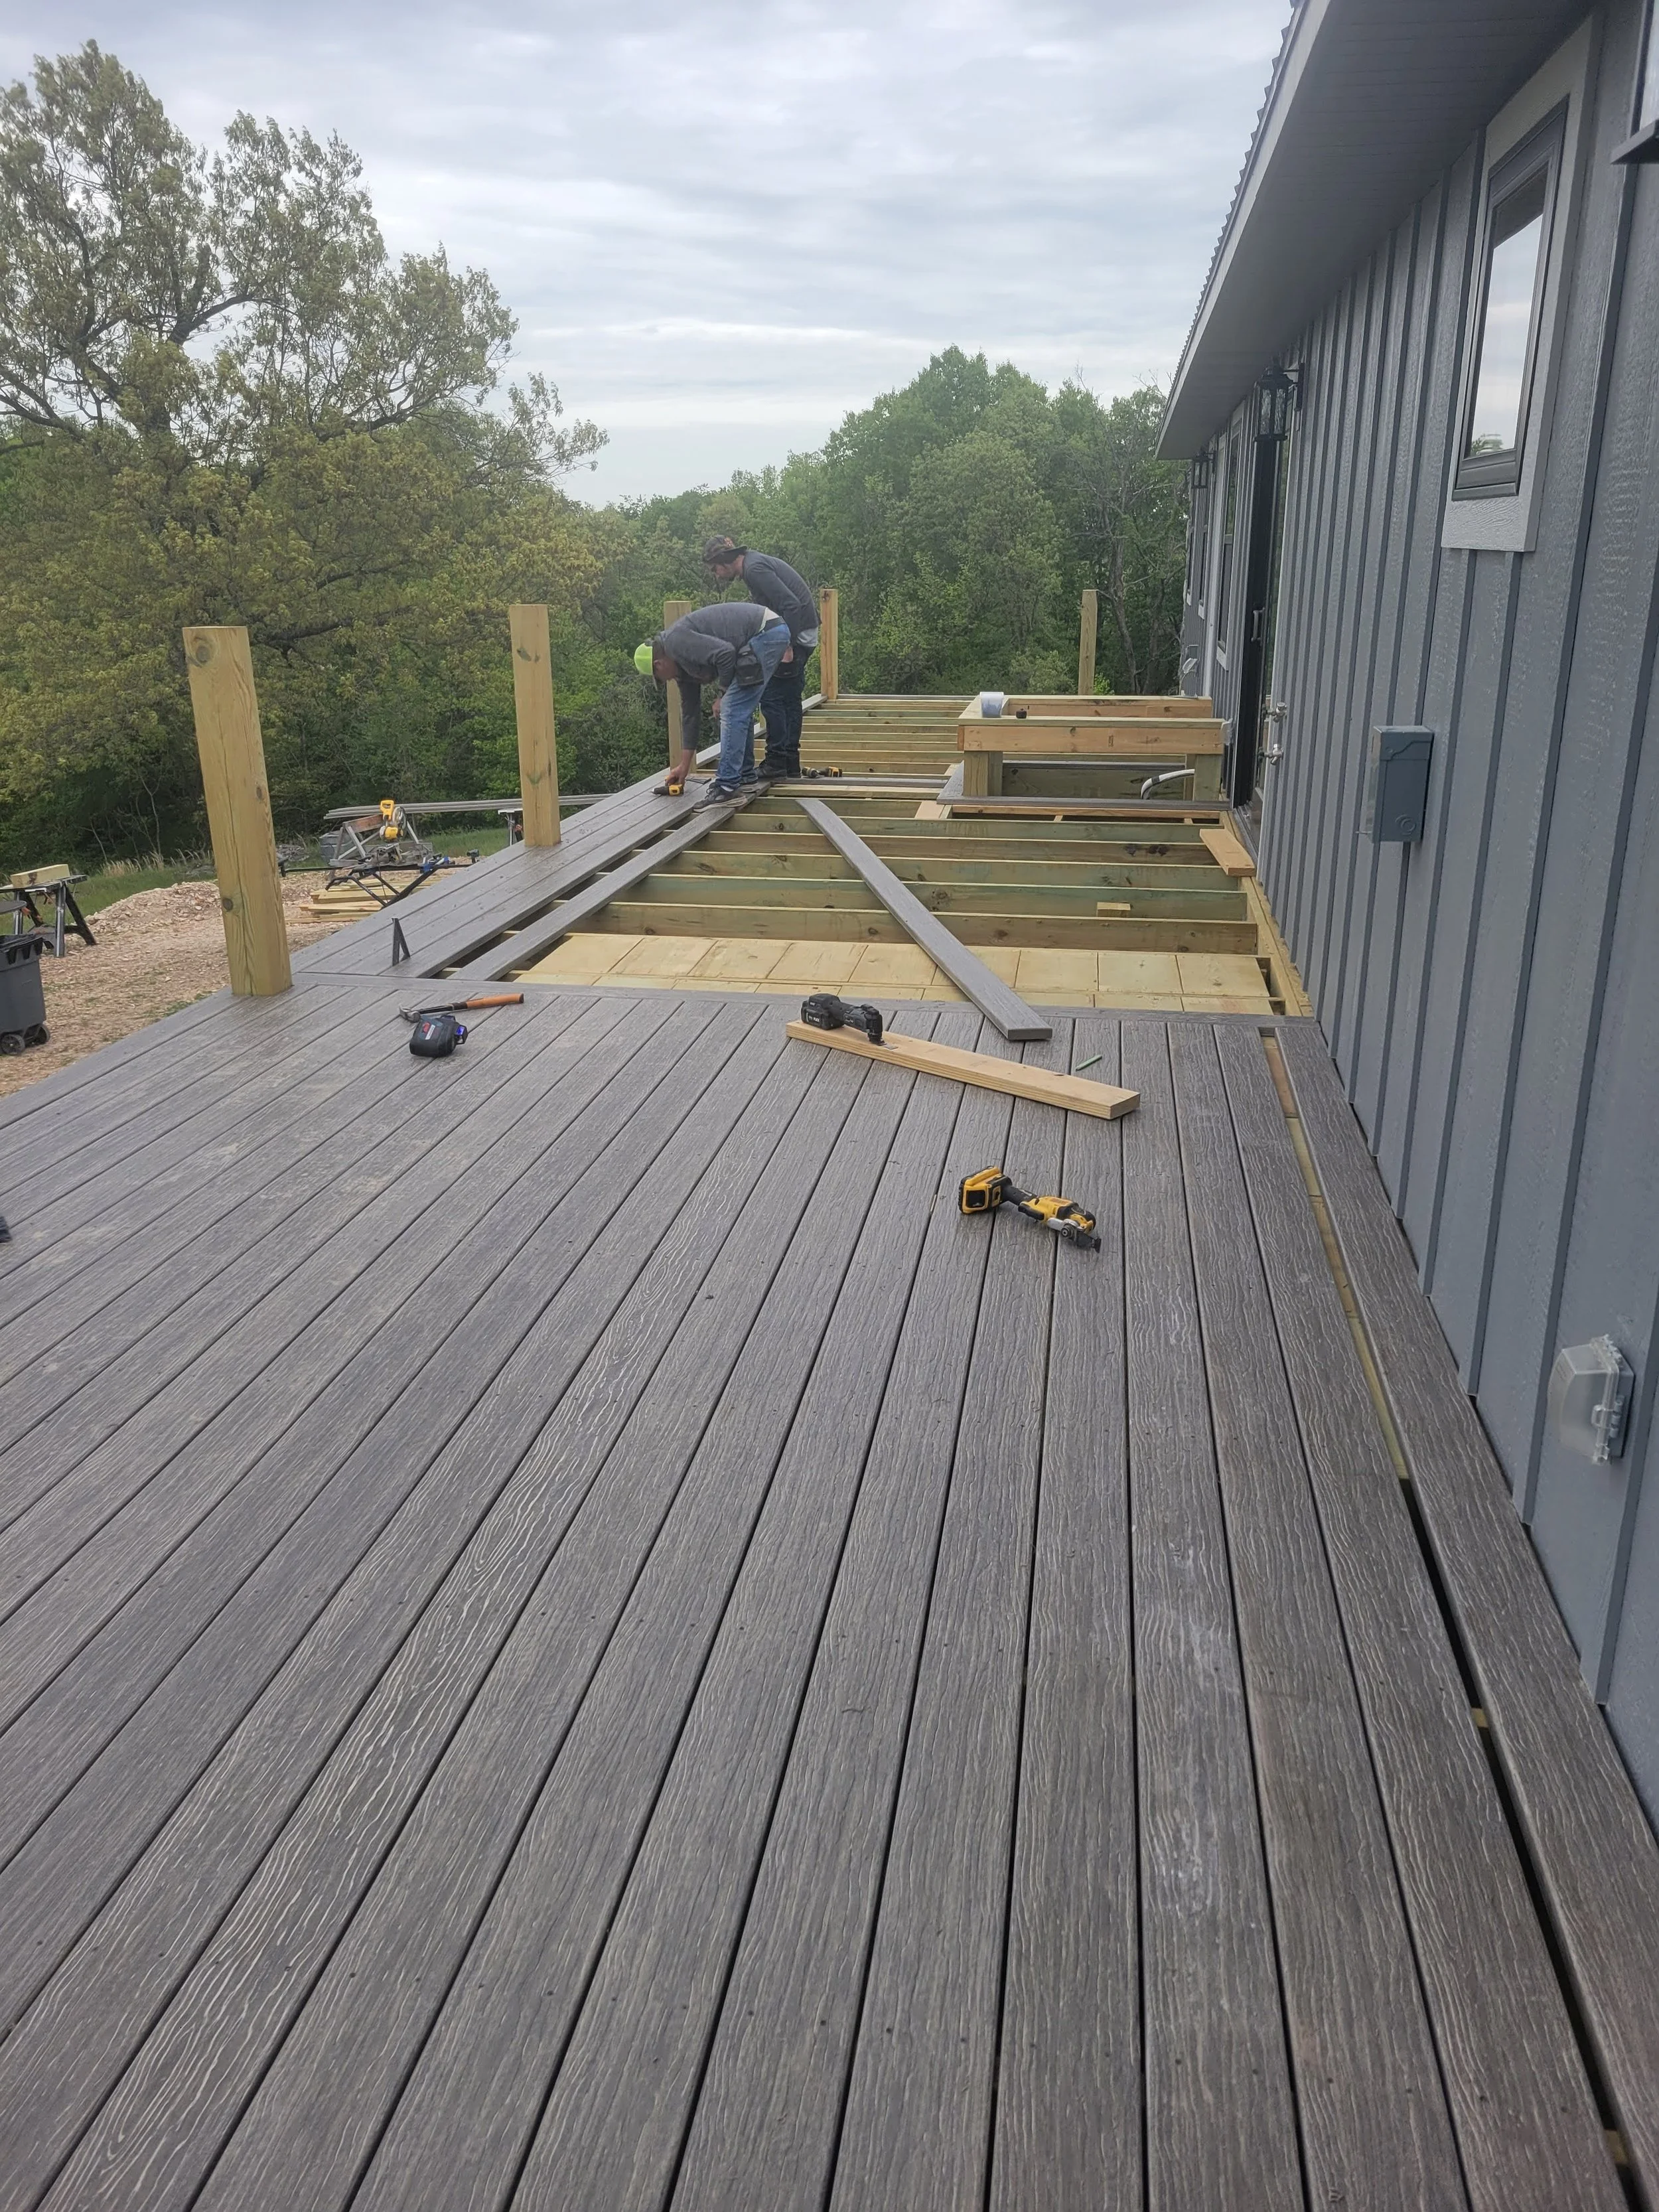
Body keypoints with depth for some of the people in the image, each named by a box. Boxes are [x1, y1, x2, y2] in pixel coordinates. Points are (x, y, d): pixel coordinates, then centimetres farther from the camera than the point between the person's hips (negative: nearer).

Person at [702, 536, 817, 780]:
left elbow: (790, 604, -24)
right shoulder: (757, 563, 16)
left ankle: (776, 761, -4)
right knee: (789, 699, 13)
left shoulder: (755, 569, -16)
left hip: (796, 635, -10)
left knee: (771, 697, -7)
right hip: (801, 634, 10)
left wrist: (787, 647, -24)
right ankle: (791, 762, 17)